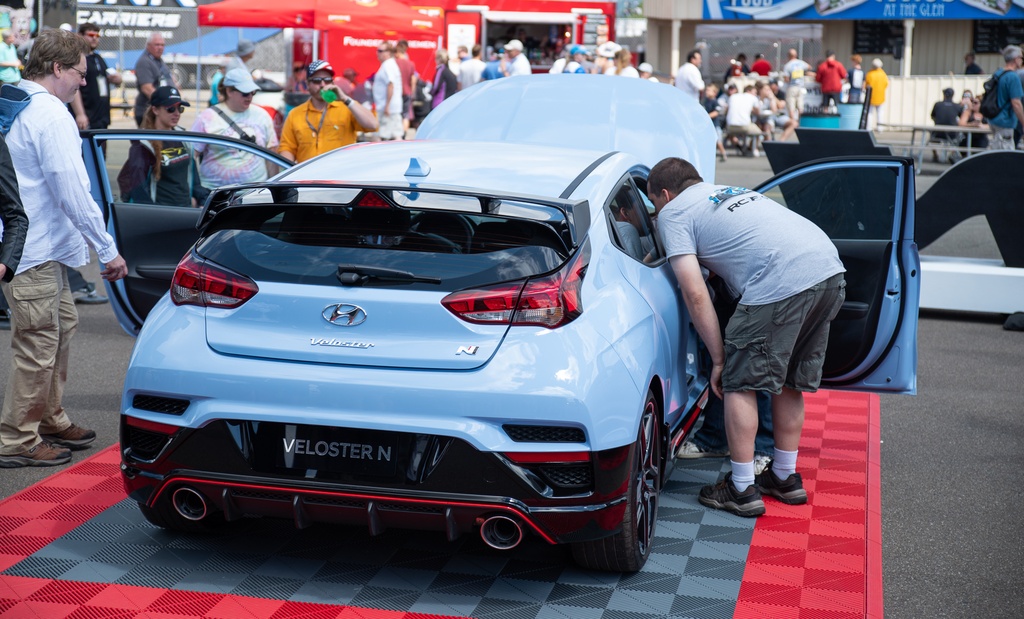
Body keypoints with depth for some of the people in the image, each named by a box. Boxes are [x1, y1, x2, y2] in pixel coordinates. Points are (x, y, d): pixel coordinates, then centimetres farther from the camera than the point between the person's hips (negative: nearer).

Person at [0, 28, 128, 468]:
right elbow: (73, 193, -21)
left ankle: (50, 420, 32)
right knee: (38, 343, -2)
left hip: (42, 247, 10)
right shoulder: (50, 115, -18)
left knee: (62, 325, 20)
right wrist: (108, 250, -15)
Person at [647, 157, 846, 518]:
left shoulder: (672, 214, 10)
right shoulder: (729, 191, 34)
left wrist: (719, 359, 6)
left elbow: (695, 296, 1)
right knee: (789, 381, 21)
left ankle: (742, 490, 10)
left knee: (739, 382, 5)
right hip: (831, 271, 8)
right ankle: (785, 478, 32)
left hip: (783, 282, -8)